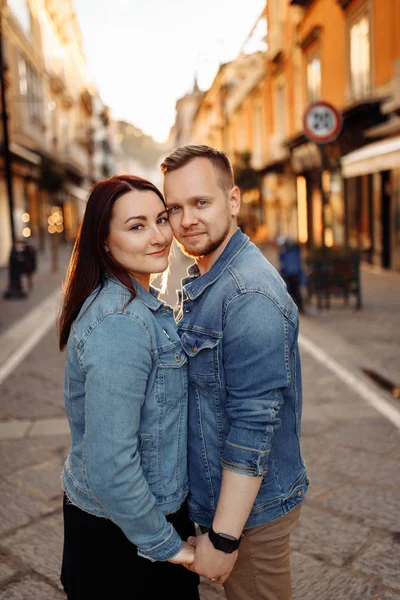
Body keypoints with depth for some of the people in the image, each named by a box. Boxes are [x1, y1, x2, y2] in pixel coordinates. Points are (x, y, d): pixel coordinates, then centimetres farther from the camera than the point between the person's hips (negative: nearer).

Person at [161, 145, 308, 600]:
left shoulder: (250, 296, -26)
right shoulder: (200, 281, 6)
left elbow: (254, 427, -27)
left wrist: (223, 538, -21)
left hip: (249, 509, -9)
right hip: (211, 494, 9)